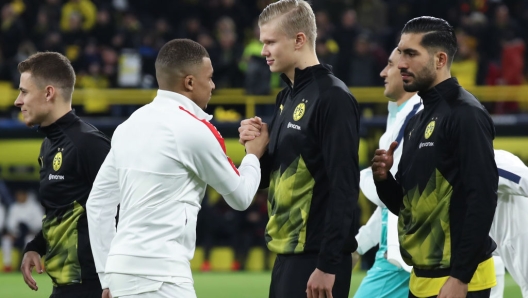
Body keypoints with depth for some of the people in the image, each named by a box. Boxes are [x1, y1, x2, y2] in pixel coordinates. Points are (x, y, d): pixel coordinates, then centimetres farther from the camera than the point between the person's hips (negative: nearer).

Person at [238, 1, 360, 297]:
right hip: (287, 255, 9)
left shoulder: (333, 98, -12)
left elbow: (344, 187, -18)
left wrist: (328, 264, -21)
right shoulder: (287, 98, 15)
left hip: (317, 258, -9)